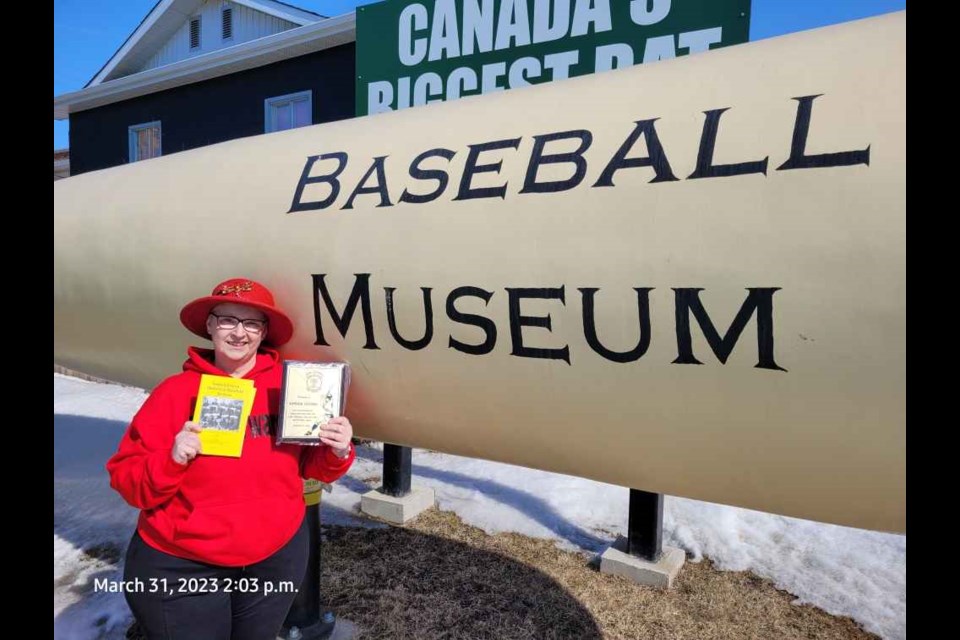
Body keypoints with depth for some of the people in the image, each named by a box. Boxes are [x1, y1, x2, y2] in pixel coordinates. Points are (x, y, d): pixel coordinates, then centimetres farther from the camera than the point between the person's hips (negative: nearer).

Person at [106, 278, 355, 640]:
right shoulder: (176, 391, -10)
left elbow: (312, 466, 2)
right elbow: (125, 479, -8)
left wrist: (337, 452, -18)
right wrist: (172, 460, -26)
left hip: (277, 556, 2)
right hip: (179, 566, -2)